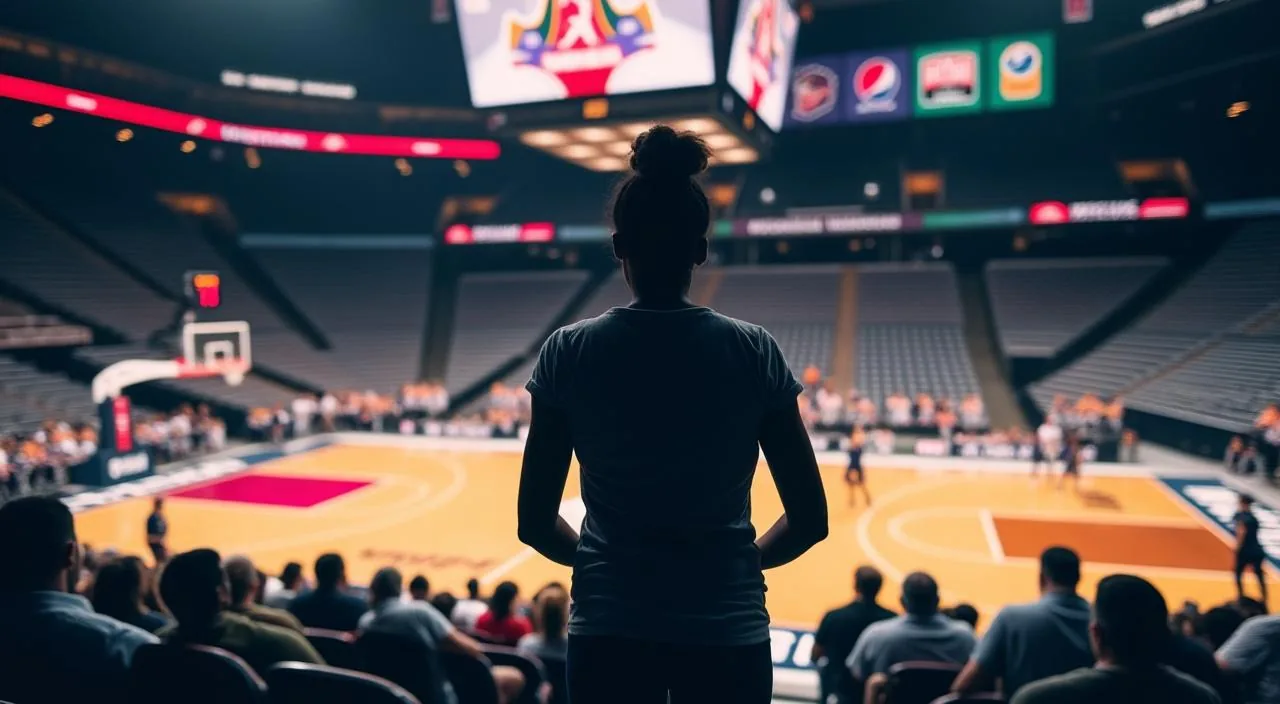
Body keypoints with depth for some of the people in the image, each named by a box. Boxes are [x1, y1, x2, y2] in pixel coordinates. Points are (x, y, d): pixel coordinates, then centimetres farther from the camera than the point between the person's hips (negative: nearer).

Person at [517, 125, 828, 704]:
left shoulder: (567, 352, -8)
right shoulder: (753, 351, -8)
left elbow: (535, 523, -3)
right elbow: (809, 519, -4)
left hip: (607, 629, 0)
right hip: (727, 629, 0)